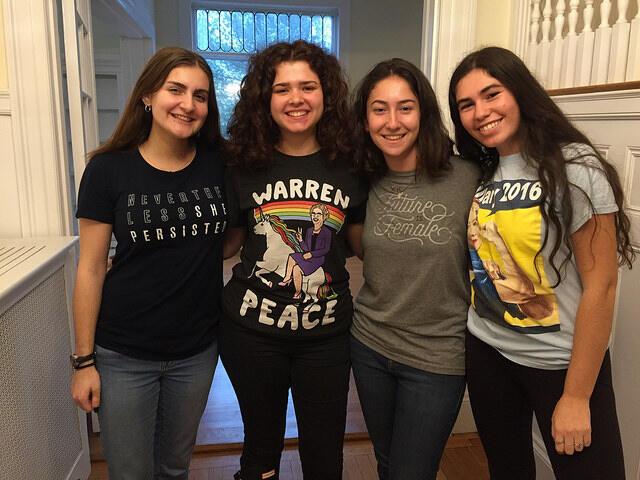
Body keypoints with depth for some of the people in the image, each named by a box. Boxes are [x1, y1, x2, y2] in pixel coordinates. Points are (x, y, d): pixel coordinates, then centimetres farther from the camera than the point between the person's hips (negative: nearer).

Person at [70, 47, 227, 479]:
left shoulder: (219, 163, -5)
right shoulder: (109, 169, -10)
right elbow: (91, 269, -7)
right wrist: (84, 360, -5)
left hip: (197, 351, 2)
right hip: (124, 356, -2)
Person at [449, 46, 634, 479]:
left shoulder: (573, 167, -15)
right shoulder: (478, 172, 2)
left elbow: (600, 284, -17)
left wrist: (576, 396, -16)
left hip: (560, 362, -5)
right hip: (486, 353, 5)